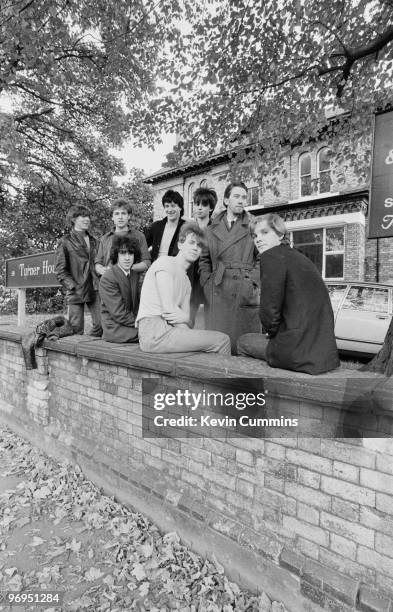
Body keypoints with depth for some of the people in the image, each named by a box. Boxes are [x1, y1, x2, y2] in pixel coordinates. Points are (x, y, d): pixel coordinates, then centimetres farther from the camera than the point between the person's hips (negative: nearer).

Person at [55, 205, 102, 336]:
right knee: (76, 329, -1)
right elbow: (60, 270, -1)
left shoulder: (93, 241, 18)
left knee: (101, 324, -4)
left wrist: (100, 284, 10)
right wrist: (73, 286, -12)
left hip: (94, 289, 4)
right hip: (76, 291, -4)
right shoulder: (66, 242, 3)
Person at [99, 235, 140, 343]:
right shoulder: (107, 278, -14)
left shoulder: (135, 275, 9)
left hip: (132, 324, 7)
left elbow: (136, 308, 11)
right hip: (115, 330, -7)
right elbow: (119, 314, -17)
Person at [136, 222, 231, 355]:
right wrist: (184, 317, 0)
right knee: (222, 340, -12)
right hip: (154, 332, -8)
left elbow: (185, 317, 10)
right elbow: (168, 308, -15)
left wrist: (183, 318, -10)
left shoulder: (186, 281, 21)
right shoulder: (165, 262, -4)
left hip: (167, 329, 8)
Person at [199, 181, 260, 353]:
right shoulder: (212, 229, 14)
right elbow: (204, 260, 17)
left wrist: (255, 284, -5)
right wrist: (208, 284, 5)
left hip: (247, 292, -1)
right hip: (219, 292, 1)